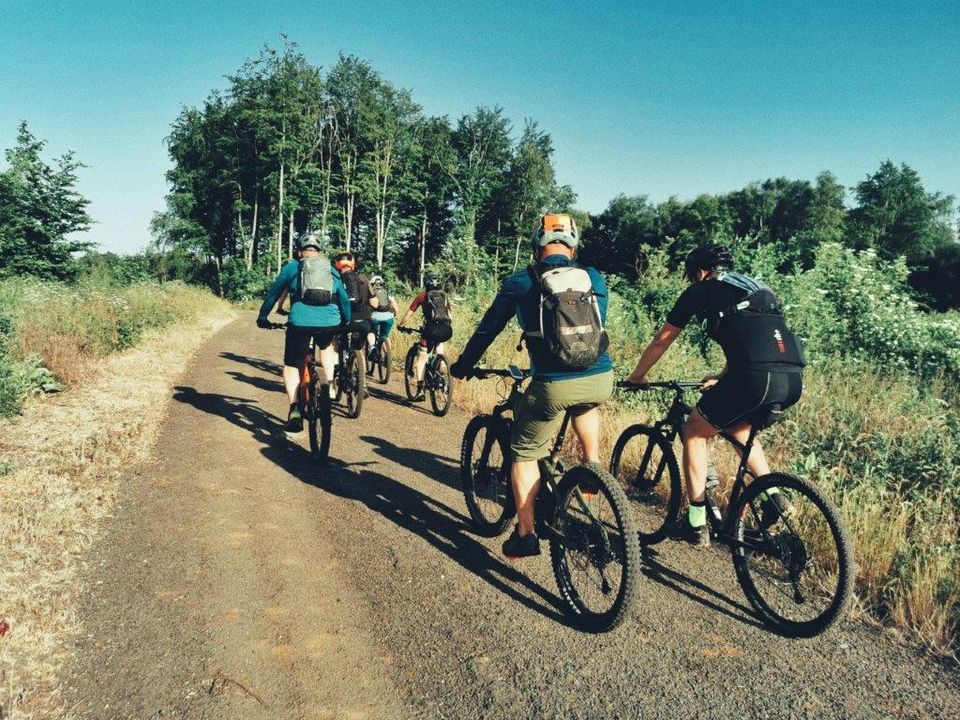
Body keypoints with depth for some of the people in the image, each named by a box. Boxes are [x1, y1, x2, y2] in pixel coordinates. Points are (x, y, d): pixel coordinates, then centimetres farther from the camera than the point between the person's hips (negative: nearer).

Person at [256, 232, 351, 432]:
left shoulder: (291, 267, 15)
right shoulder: (332, 271, 20)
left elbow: (273, 293, 19)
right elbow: (344, 299, 23)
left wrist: (262, 317, 31)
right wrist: (347, 322, 37)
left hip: (300, 322, -2)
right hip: (330, 323, 2)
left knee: (291, 366, 12)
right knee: (326, 346, 36)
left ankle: (295, 407, -7)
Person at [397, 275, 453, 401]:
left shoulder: (422, 297, 14)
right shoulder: (445, 297, 23)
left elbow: (408, 314, 16)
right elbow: (451, 315, 27)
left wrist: (401, 325, 31)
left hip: (431, 329, -3)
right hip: (446, 331, 3)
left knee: (421, 358, 6)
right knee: (439, 343, 34)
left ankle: (420, 389, -4)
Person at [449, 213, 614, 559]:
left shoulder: (520, 282, 4)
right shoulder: (595, 279, 11)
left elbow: (487, 329, 13)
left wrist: (463, 365, 28)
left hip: (554, 386, -3)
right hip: (602, 380, 4)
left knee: (525, 454, 17)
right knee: (585, 405, 39)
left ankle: (525, 534, 17)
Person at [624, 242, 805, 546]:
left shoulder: (700, 290, 14)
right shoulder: (756, 287, 32)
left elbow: (661, 341, 21)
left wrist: (637, 376, 36)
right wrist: (720, 378, 54)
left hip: (756, 377, -7)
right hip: (793, 379, 7)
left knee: (694, 432, 14)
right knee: (737, 428, 33)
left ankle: (696, 524, 18)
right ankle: (774, 498, 22)